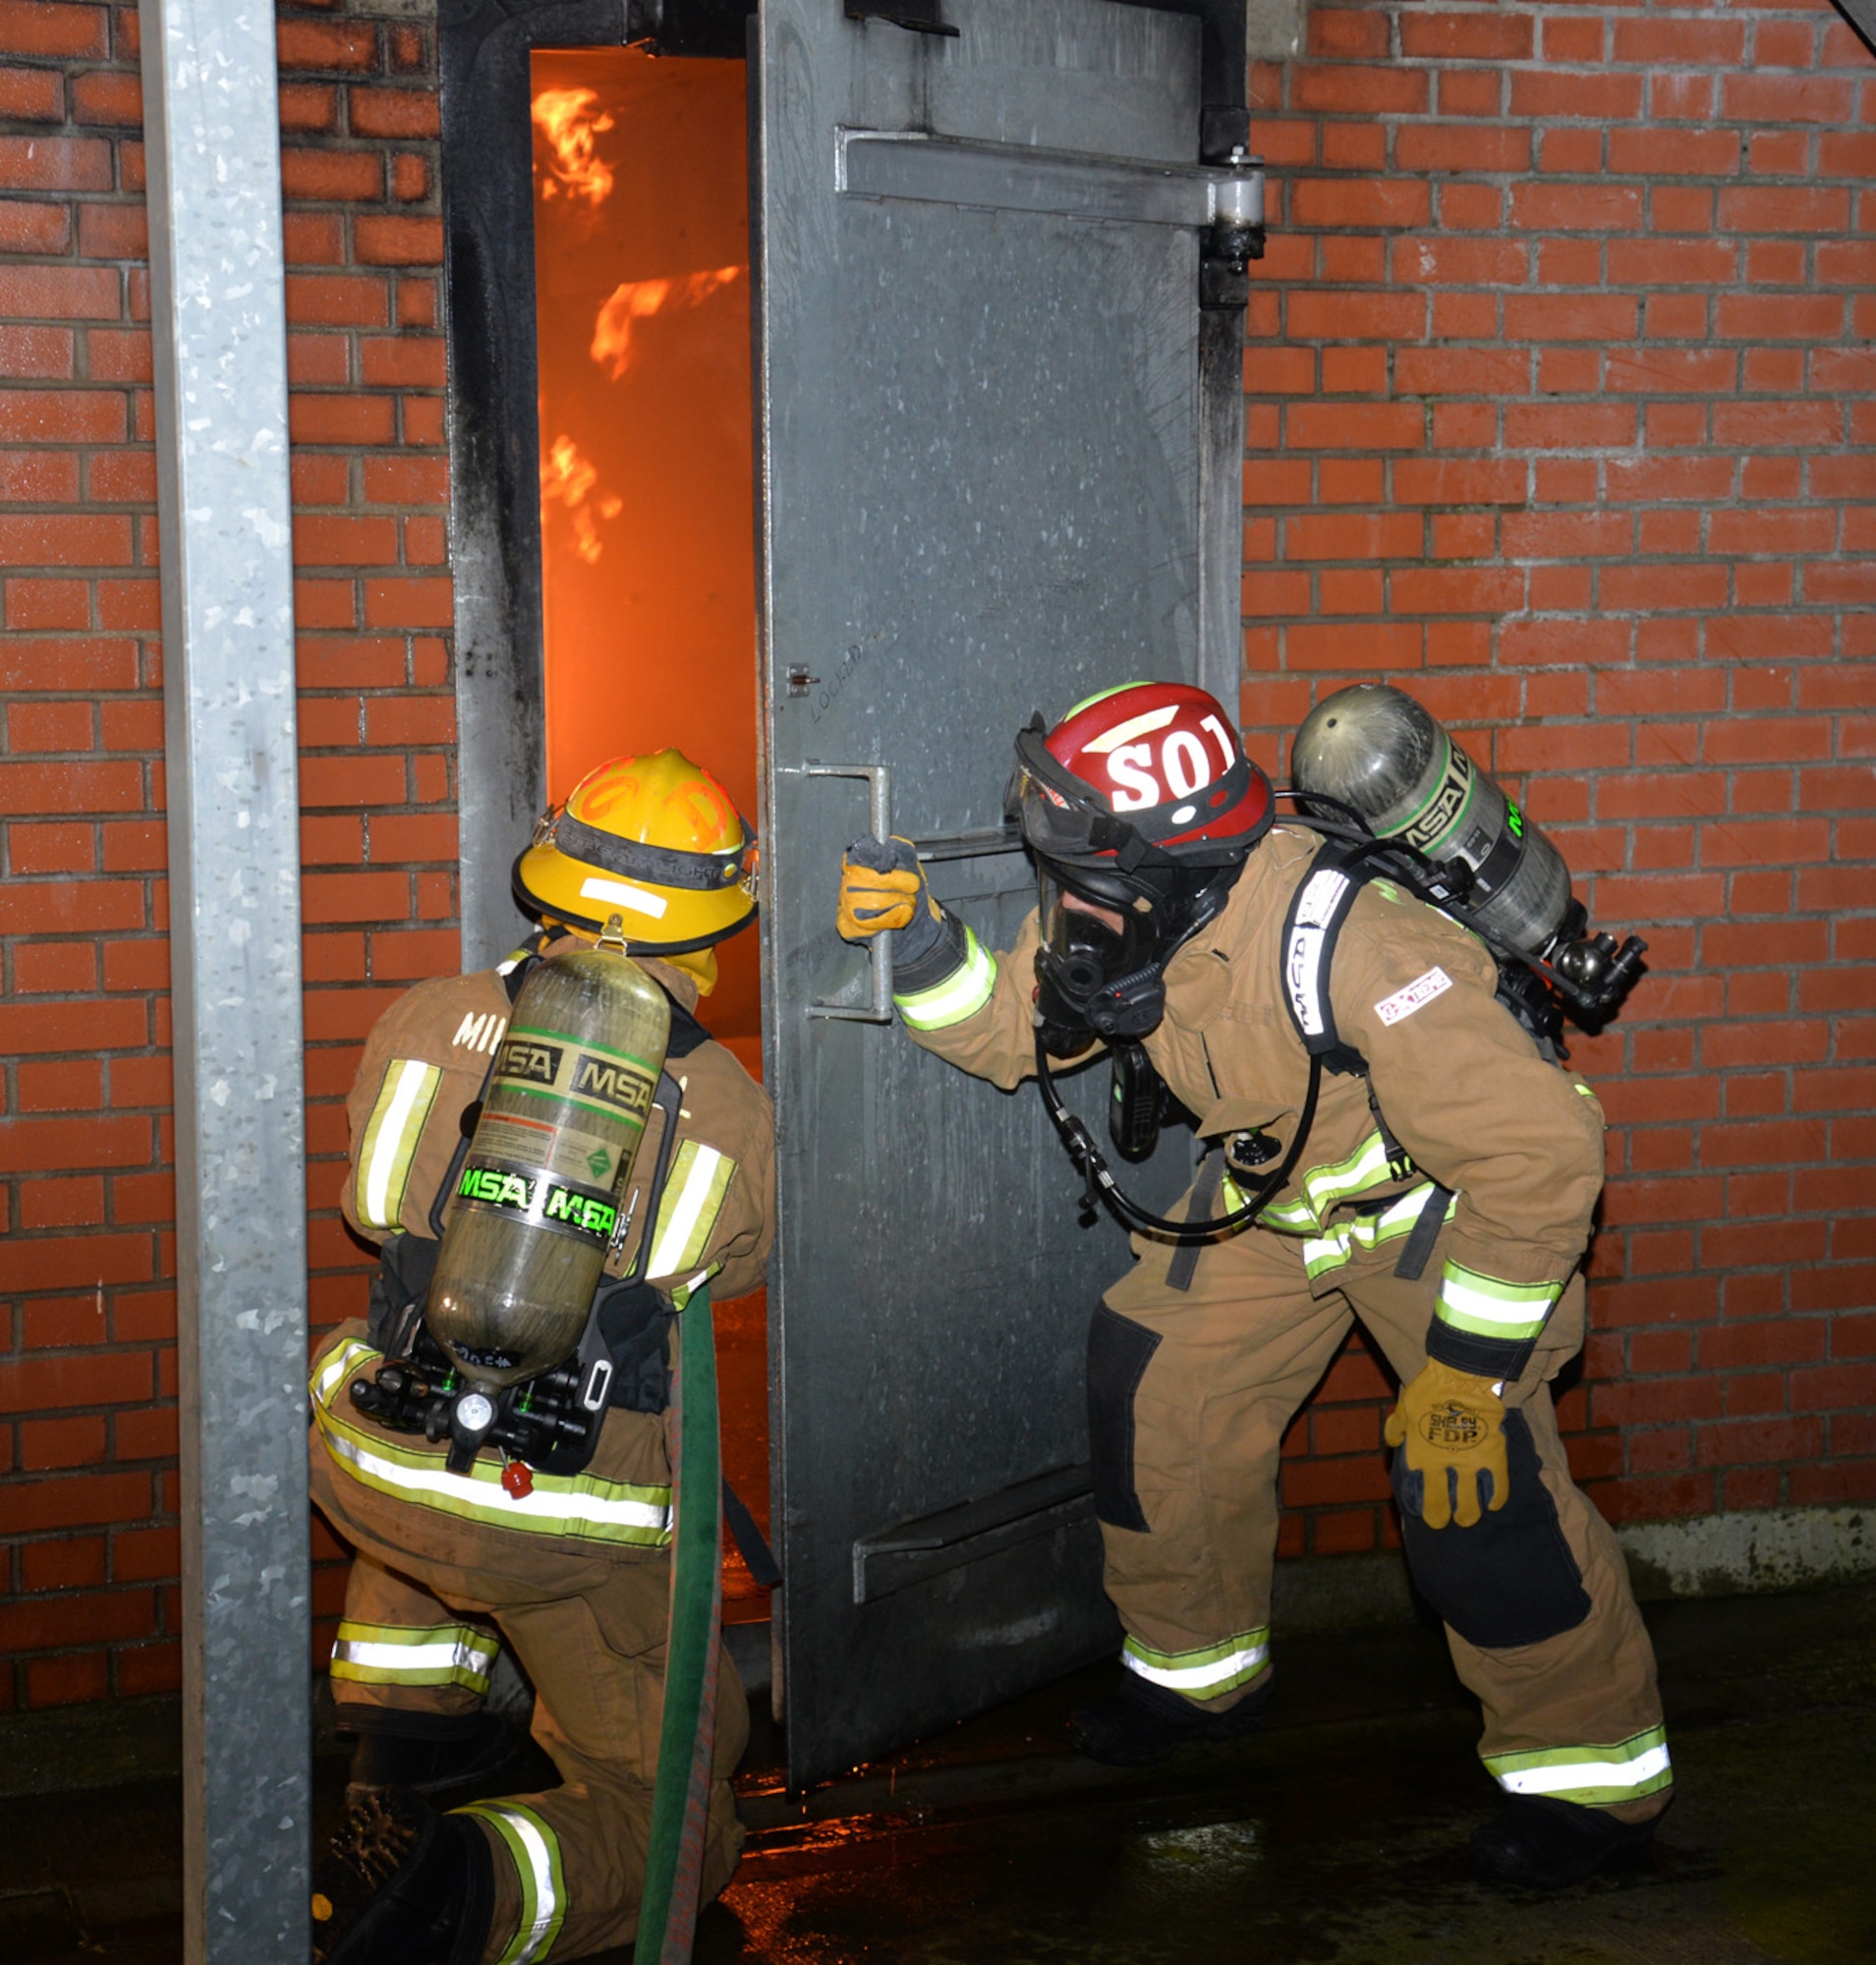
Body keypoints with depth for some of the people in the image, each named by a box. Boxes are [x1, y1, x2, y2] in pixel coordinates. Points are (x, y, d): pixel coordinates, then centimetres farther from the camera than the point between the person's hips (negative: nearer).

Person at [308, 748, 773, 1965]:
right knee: (664, 1814, 15)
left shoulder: (424, 1023, 3)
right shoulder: (736, 1110, -1)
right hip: (578, 1525, -3)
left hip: (368, 1479, 3)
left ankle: (404, 1786, 31)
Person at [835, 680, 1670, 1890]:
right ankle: (1203, 1672, 28)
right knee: (1157, 1384, 6)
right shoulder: (1135, 920, -17)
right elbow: (1007, 1029, -1)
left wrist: (1468, 1367, -31)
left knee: (1470, 1481, -18)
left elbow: (1539, 1155, -36)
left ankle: (1594, 1771, -1)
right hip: (1274, 1188, 7)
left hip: (1443, 1199, -7)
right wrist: (917, 936, -22)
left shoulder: (1354, 950, -40)